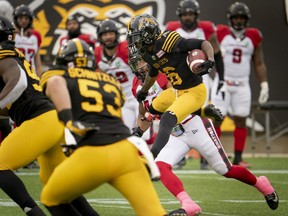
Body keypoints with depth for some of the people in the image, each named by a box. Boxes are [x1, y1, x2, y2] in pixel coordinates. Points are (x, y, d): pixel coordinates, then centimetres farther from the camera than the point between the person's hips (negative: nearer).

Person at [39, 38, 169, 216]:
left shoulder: (57, 74, 15)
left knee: (51, 199, 21)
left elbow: (55, 82, -9)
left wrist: (68, 119, -19)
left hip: (93, 155, -4)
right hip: (126, 149, 4)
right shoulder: (112, 81, 27)